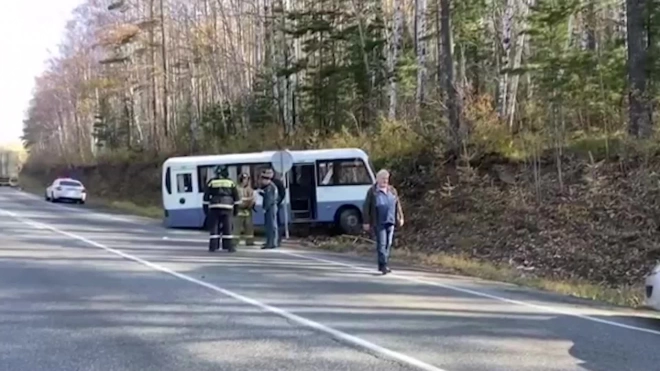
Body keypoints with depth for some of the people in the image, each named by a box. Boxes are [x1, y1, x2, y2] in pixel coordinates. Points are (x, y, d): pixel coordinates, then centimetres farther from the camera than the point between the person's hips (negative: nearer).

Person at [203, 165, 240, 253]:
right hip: (227, 207, 0)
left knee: (214, 227, 4)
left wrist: (205, 209, 11)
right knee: (227, 227, 2)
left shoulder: (211, 182, 5)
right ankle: (229, 246, 1)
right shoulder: (231, 182, 9)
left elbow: (206, 197, 5)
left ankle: (213, 246, 1)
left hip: (214, 207, 0)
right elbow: (236, 197, 10)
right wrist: (236, 209, 16)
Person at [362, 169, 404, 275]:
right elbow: (366, 208, -3)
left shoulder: (392, 190, 11)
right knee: (381, 244, -9)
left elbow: (398, 205, 18)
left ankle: (383, 265, 17)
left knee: (388, 244, 8)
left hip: (390, 222, 5)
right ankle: (384, 265, -12)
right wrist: (366, 222, -7)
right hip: (379, 222, -5)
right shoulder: (372, 191, -2)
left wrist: (400, 218, 13)